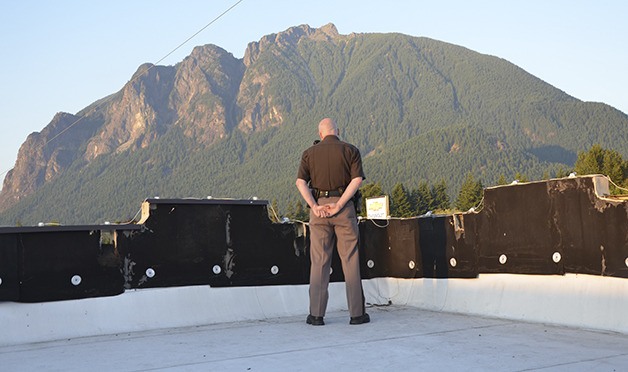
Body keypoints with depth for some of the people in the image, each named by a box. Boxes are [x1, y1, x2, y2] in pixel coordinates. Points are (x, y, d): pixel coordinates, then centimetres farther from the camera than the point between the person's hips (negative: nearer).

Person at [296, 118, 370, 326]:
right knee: (350, 260, 4)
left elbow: (300, 182, -4)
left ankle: (316, 314, 6)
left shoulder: (310, 153, 9)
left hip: (319, 206, 1)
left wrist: (314, 206, -9)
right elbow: (357, 179, -9)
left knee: (319, 261, 5)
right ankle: (357, 313, 7)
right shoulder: (351, 150, 5)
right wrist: (339, 205, -12)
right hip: (344, 207, -1)